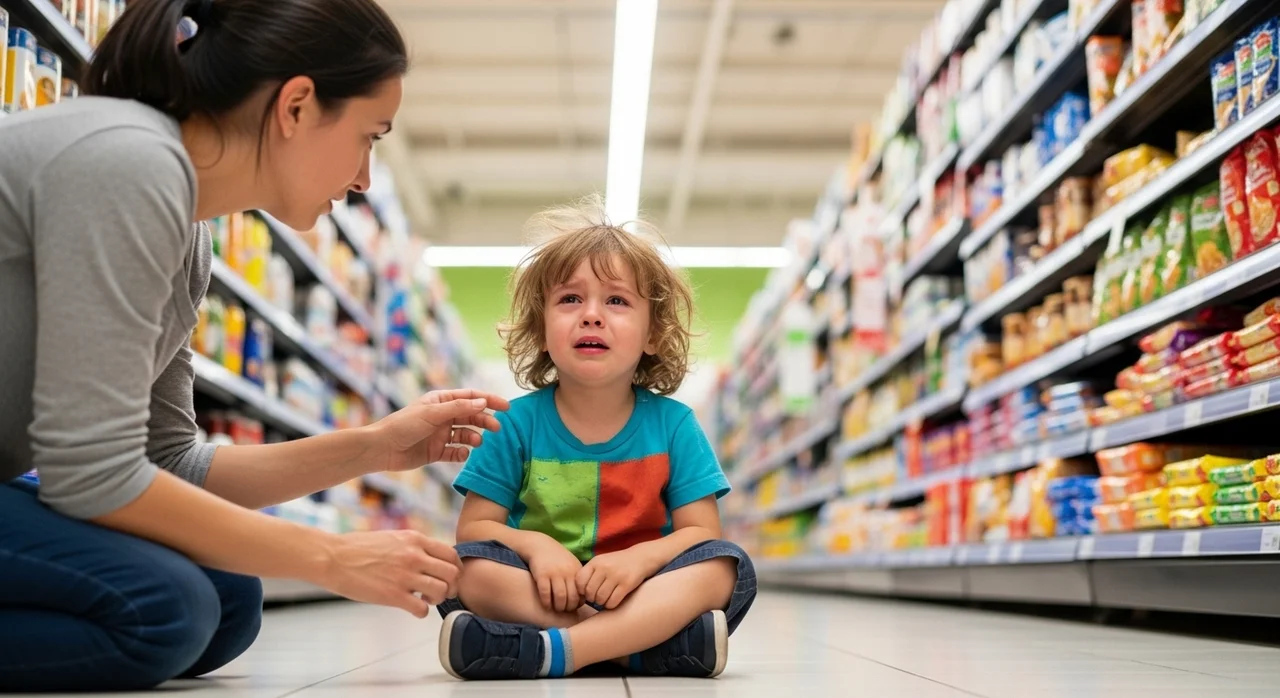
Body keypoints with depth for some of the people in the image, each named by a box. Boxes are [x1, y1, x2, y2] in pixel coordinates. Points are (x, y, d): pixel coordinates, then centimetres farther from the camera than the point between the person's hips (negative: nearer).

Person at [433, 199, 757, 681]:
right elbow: (474, 527, -1)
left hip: (639, 590, 1)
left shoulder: (673, 424, 0)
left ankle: (558, 650, -35)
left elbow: (701, 532, -5)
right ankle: (645, 637, -28)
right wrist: (535, 545, -23)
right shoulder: (516, 423, -1)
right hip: (542, 593, 0)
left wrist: (641, 557, -26)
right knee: (466, 567, -28)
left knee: (729, 567, -26)